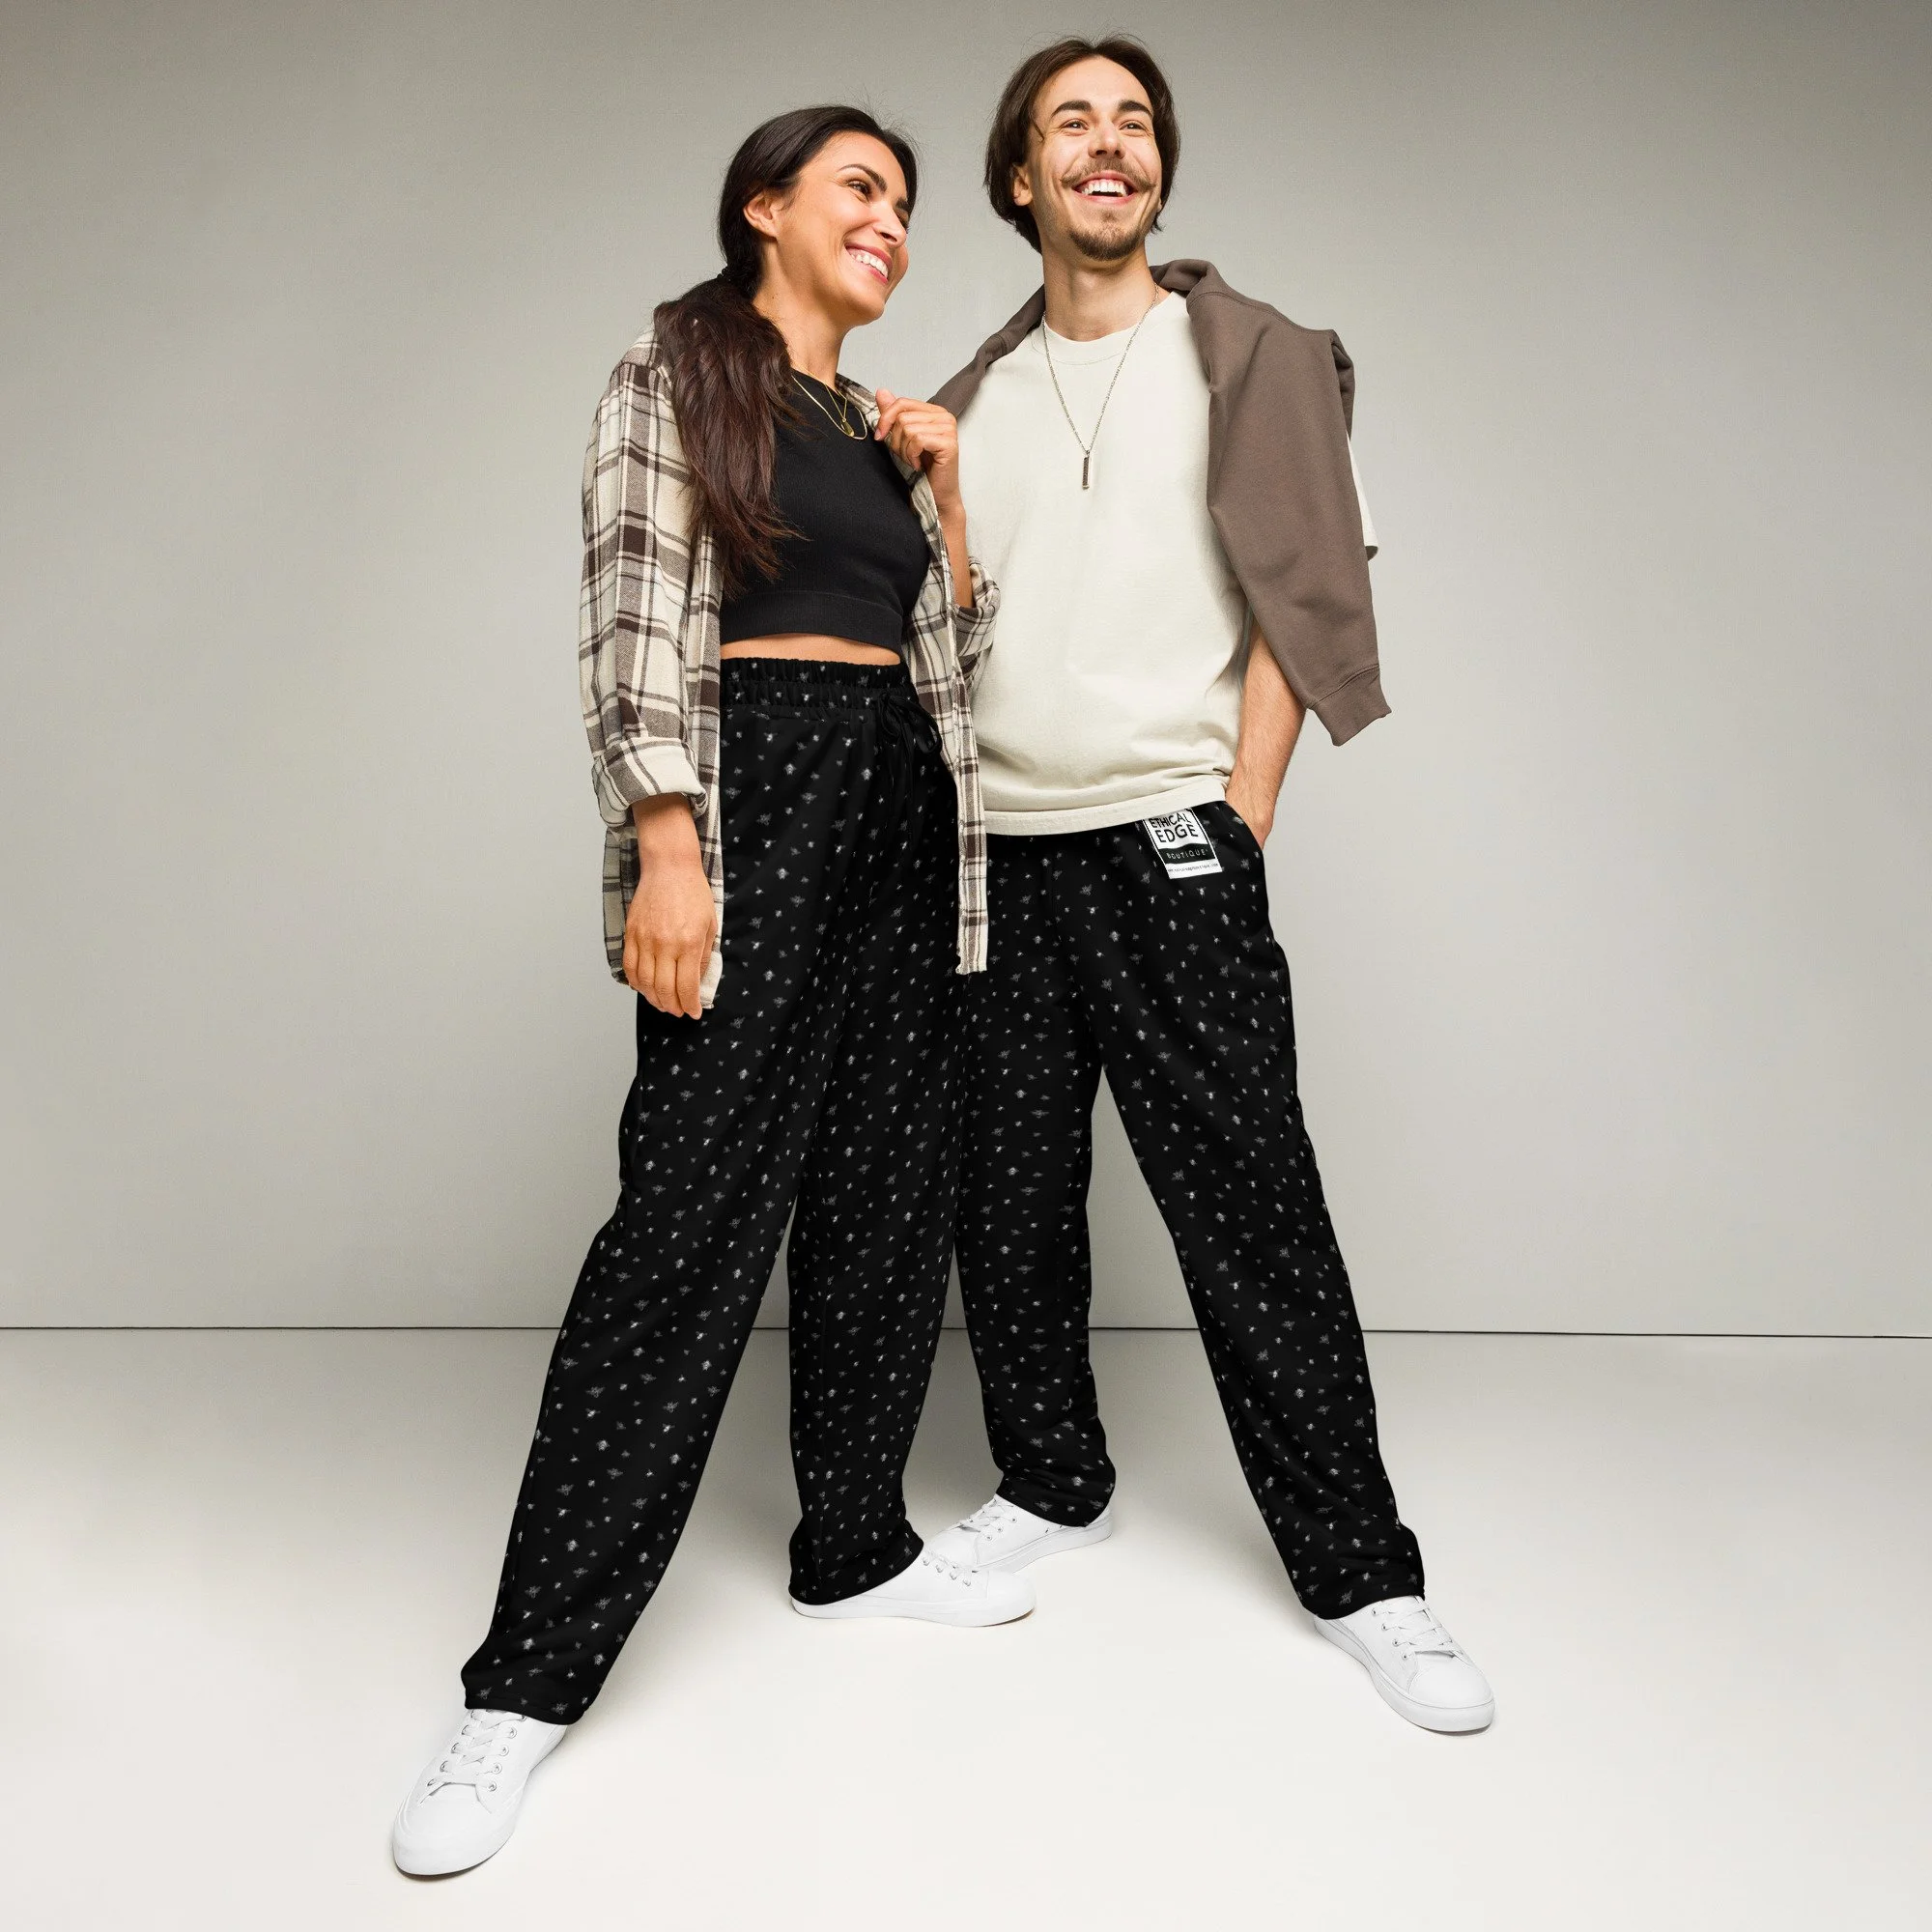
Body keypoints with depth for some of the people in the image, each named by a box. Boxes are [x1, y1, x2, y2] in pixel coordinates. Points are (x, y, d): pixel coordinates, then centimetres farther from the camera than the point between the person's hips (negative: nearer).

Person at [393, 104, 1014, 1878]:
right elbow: (638, 616, -9)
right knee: (692, 1213, -12)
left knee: (887, 1195, 7)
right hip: (755, 789, -7)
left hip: (902, 803, 8)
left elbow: (955, 648, 21)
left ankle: (856, 1545, 23)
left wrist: (943, 484, 11)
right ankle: (531, 1672, -2)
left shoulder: (882, 428, 23)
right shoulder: (679, 370, 3)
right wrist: (666, 848, -20)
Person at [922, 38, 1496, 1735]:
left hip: (1166, 845, -4)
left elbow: (1300, 603, -1)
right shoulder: (977, 395, 17)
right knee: (1008, 1204, 9)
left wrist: (1235, 829, -9)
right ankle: (1054, 1486, 29)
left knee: (1250, 1213, -4)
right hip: (995, 853, 5)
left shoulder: (1249, 356, 5)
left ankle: (1361, 1575, 10)